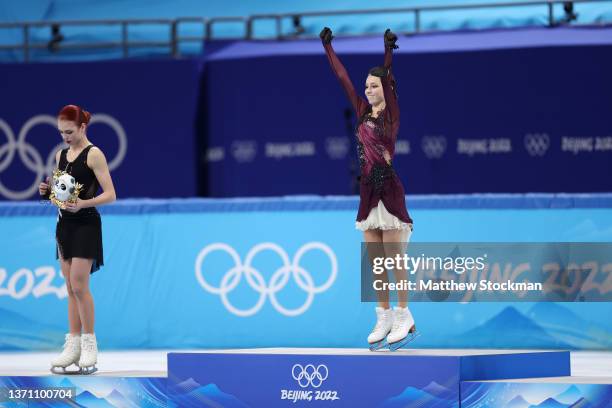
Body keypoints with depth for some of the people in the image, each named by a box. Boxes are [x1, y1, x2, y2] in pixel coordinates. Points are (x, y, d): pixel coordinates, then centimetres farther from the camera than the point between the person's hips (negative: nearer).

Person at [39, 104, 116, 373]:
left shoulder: (93, 155, -10)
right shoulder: (61, 155, 12)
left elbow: (110, 194, -13)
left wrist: (82, 204, -26)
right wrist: (48, 191, 1)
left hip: (86, 224, -7)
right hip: (64, 223, 7)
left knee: (79, 285, -10)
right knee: (71, 288, 7)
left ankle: (89, 345, -1)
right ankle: (73, 345, 9)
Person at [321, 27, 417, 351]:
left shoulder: (391, 115, -5)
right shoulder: (363, 112, 11)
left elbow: (389, 81, -20)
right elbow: (343, 78, 16)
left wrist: (389, 50, -34)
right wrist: (328, 46, 19)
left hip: (389, 188, -7)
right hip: (368, 190, 7)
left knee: (394, 258, -6)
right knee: (374, 260, 7)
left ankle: (404, 319, -3)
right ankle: (383, 319, 11)